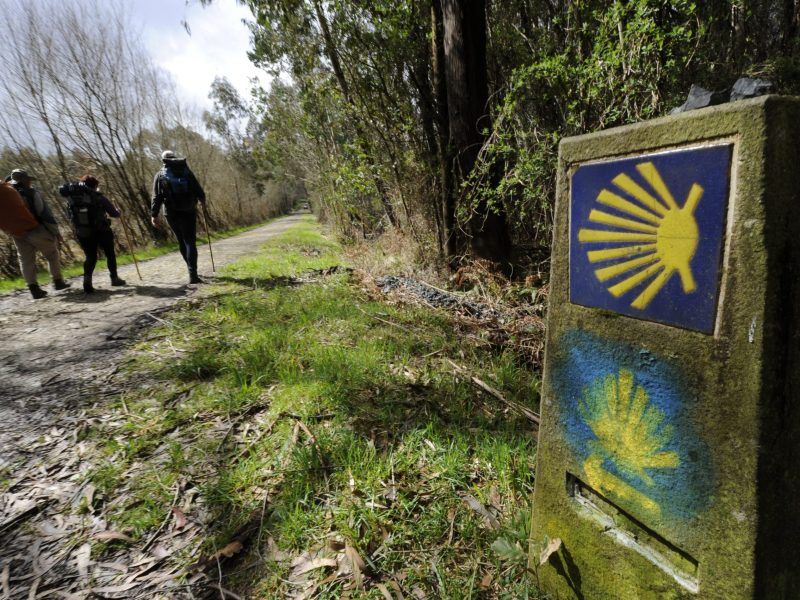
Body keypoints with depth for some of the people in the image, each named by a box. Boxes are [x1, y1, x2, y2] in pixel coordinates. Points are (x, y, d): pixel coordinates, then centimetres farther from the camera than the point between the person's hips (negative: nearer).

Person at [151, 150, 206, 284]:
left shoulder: (160, 175, 4)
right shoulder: (186, 171, 4)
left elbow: (157, 197, -2)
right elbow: (198, 190, 4)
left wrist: (154, 215, -1)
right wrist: (203, 200, 24)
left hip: (172, 214, 1)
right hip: (189, 212, -1)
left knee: (182, 241, 16)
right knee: (190, 242, -2)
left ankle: (192, 270, 24)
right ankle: (192, 274, -15)